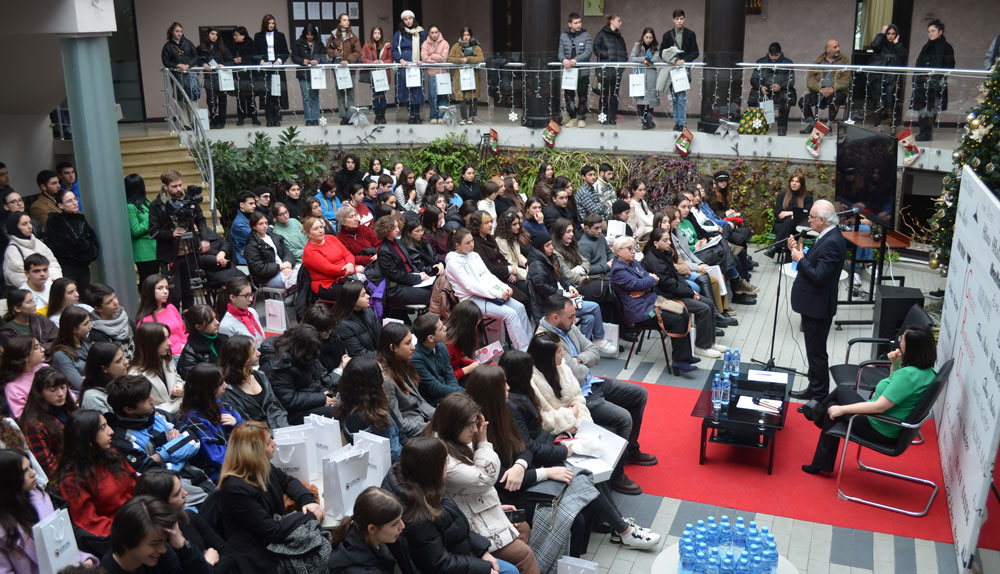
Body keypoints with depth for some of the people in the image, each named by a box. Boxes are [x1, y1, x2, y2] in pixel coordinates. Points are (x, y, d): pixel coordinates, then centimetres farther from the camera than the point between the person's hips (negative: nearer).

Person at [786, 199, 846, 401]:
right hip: (813, 304, 10)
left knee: (816, 352, 2)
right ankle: (814, 389, 33)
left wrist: (800, 259, -17)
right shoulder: (828, 236, 8)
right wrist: (799, 251, 1)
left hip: (817, 307, -10)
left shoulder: (832, 242, -24)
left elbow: (818, 276, -27)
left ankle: (819, 395, 14)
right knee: (814, 351, 20)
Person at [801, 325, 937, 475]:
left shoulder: (910, 374, -32)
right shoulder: (926, 370, -3)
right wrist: (895, 363, -2)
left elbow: (879, 406, -30)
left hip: (879, 430, -9)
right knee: (841, 389, 19)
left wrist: (842, 409, -23)